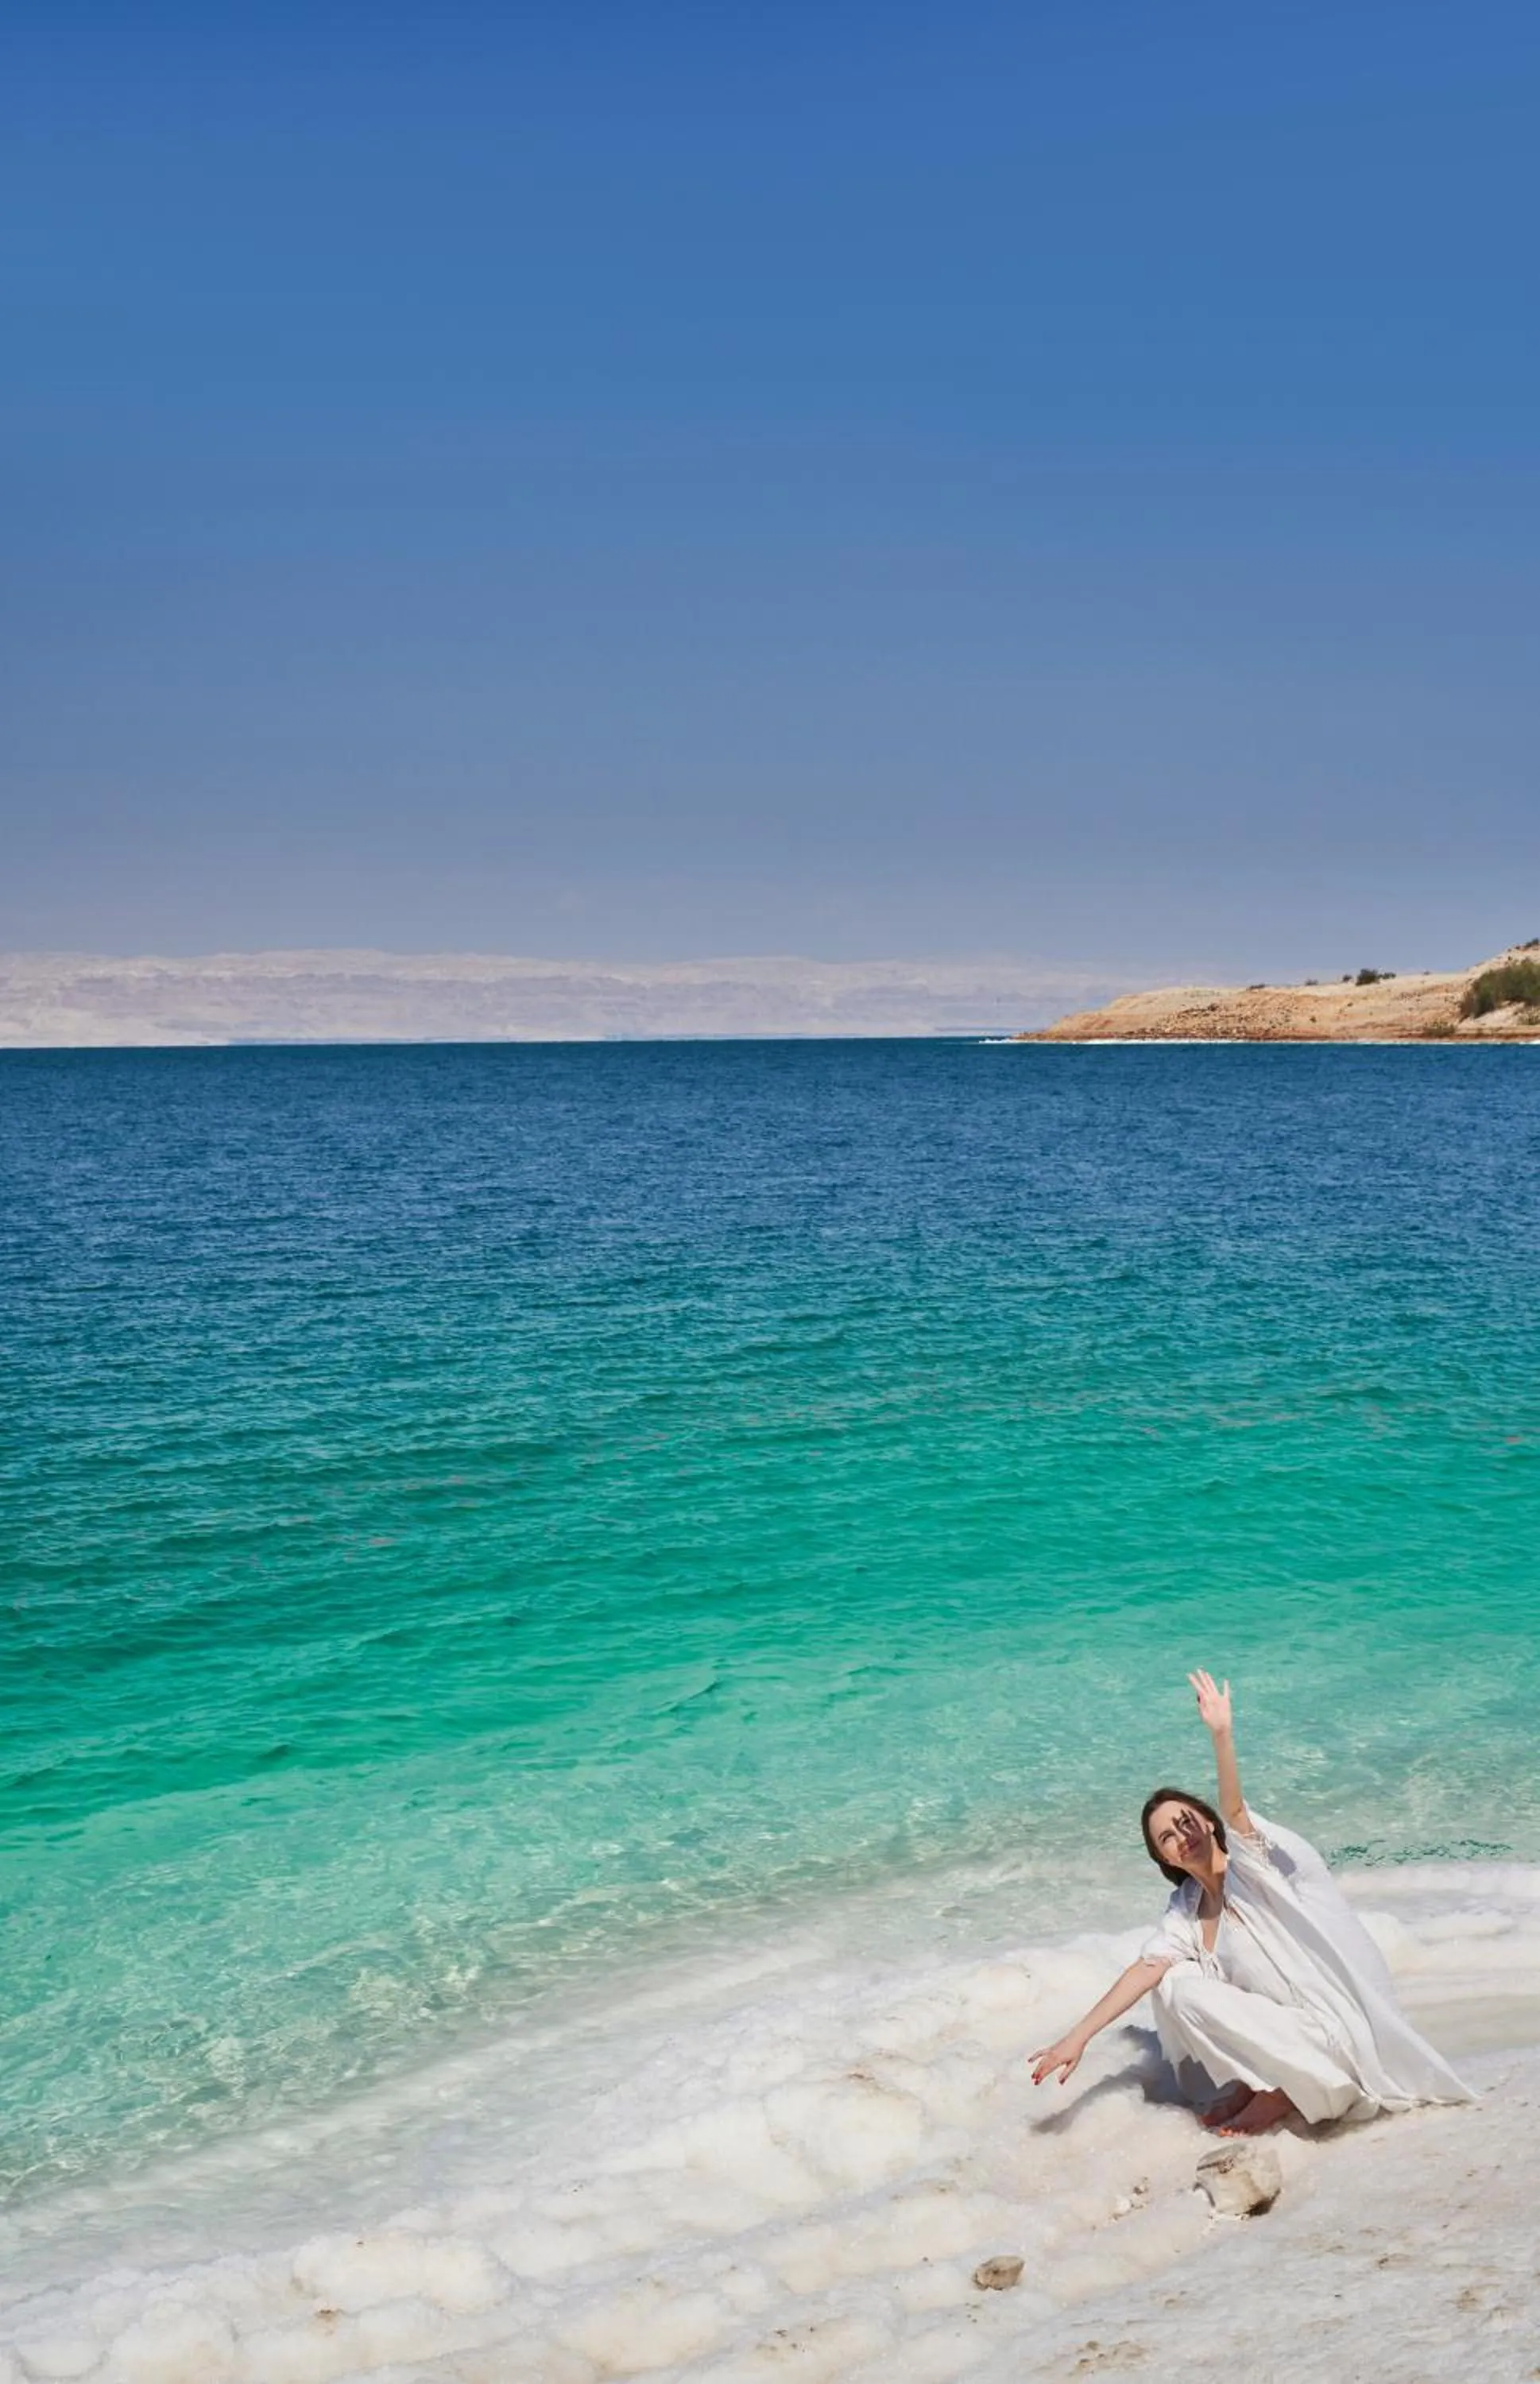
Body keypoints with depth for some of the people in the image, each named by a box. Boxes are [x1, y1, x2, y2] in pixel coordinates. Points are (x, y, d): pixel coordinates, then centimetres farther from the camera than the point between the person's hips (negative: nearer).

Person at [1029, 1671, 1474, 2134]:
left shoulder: (1250, 1864, -12)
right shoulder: (1185, 1917, 3)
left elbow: (1233, 1810, -32)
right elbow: (1144, 1971, -7)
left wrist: (1222, 1734, -51)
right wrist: (1077, 2038, -18)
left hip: (1331, 2032, -7)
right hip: (1278, 2027, 7)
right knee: (1176, 1985, -6)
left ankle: (1282, 2093, 1)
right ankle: (1256, 2082, 3)